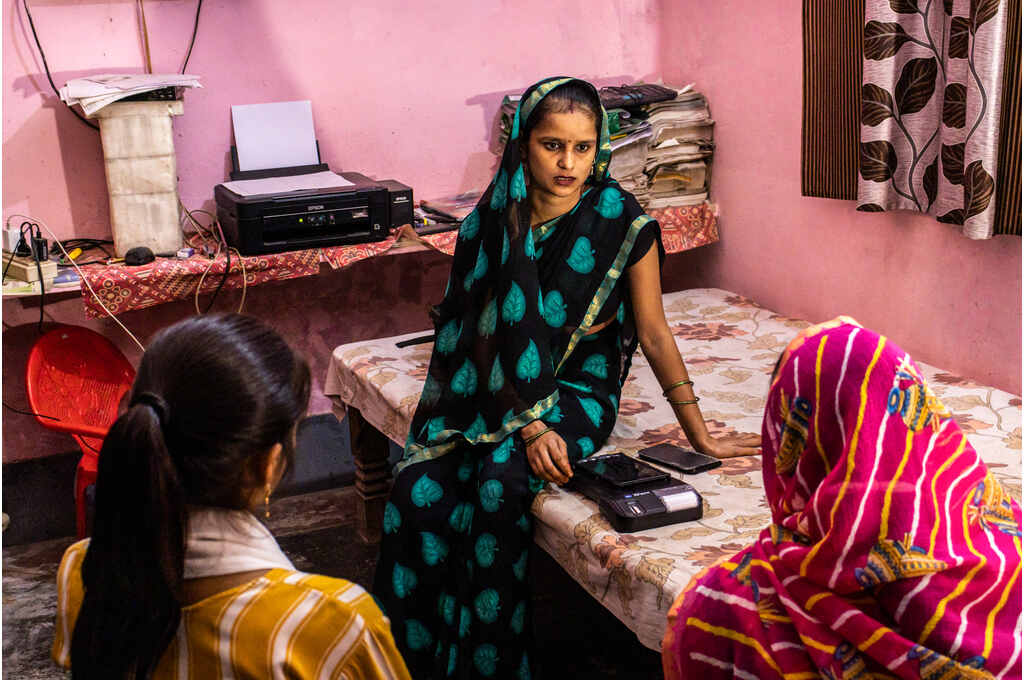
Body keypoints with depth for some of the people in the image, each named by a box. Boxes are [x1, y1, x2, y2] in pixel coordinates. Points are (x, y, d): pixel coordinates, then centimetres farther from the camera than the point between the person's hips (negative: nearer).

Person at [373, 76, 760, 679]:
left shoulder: (622, 224, -8)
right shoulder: (490, 225, -2)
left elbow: (654, 332, -3)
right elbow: (488, 336, -4)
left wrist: (700, 436, -2)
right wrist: (528, 426, -17)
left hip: (578, 390, -3)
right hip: (491, 392, 3)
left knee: (500, 483, -30)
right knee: (418, 486, -21)